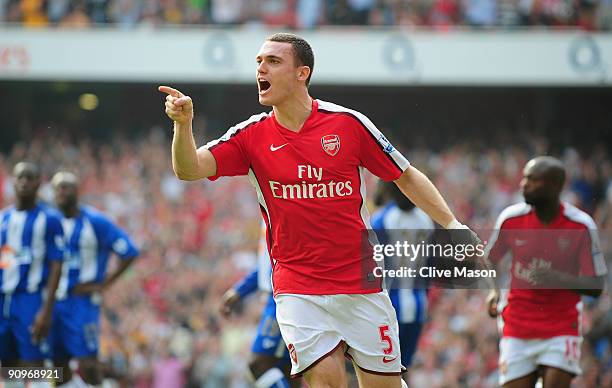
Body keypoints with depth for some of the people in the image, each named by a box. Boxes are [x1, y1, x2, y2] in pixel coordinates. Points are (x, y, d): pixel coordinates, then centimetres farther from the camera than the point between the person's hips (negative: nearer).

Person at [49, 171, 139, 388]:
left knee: (88, 365, -11)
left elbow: (129, 253, -6)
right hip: (54, 302, 5)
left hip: (82, 302, -5)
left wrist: (103, 285, -9)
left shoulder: (95, 222, -7)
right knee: (59, 364, 8)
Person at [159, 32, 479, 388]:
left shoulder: (348, 123, -3)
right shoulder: (252, 136, 1)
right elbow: (189, 169, -9)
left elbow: (406, 177, 6)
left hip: (361, 285, 0)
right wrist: (184, 123, -28)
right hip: (297, 288, 0)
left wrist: (451, 223, -1)